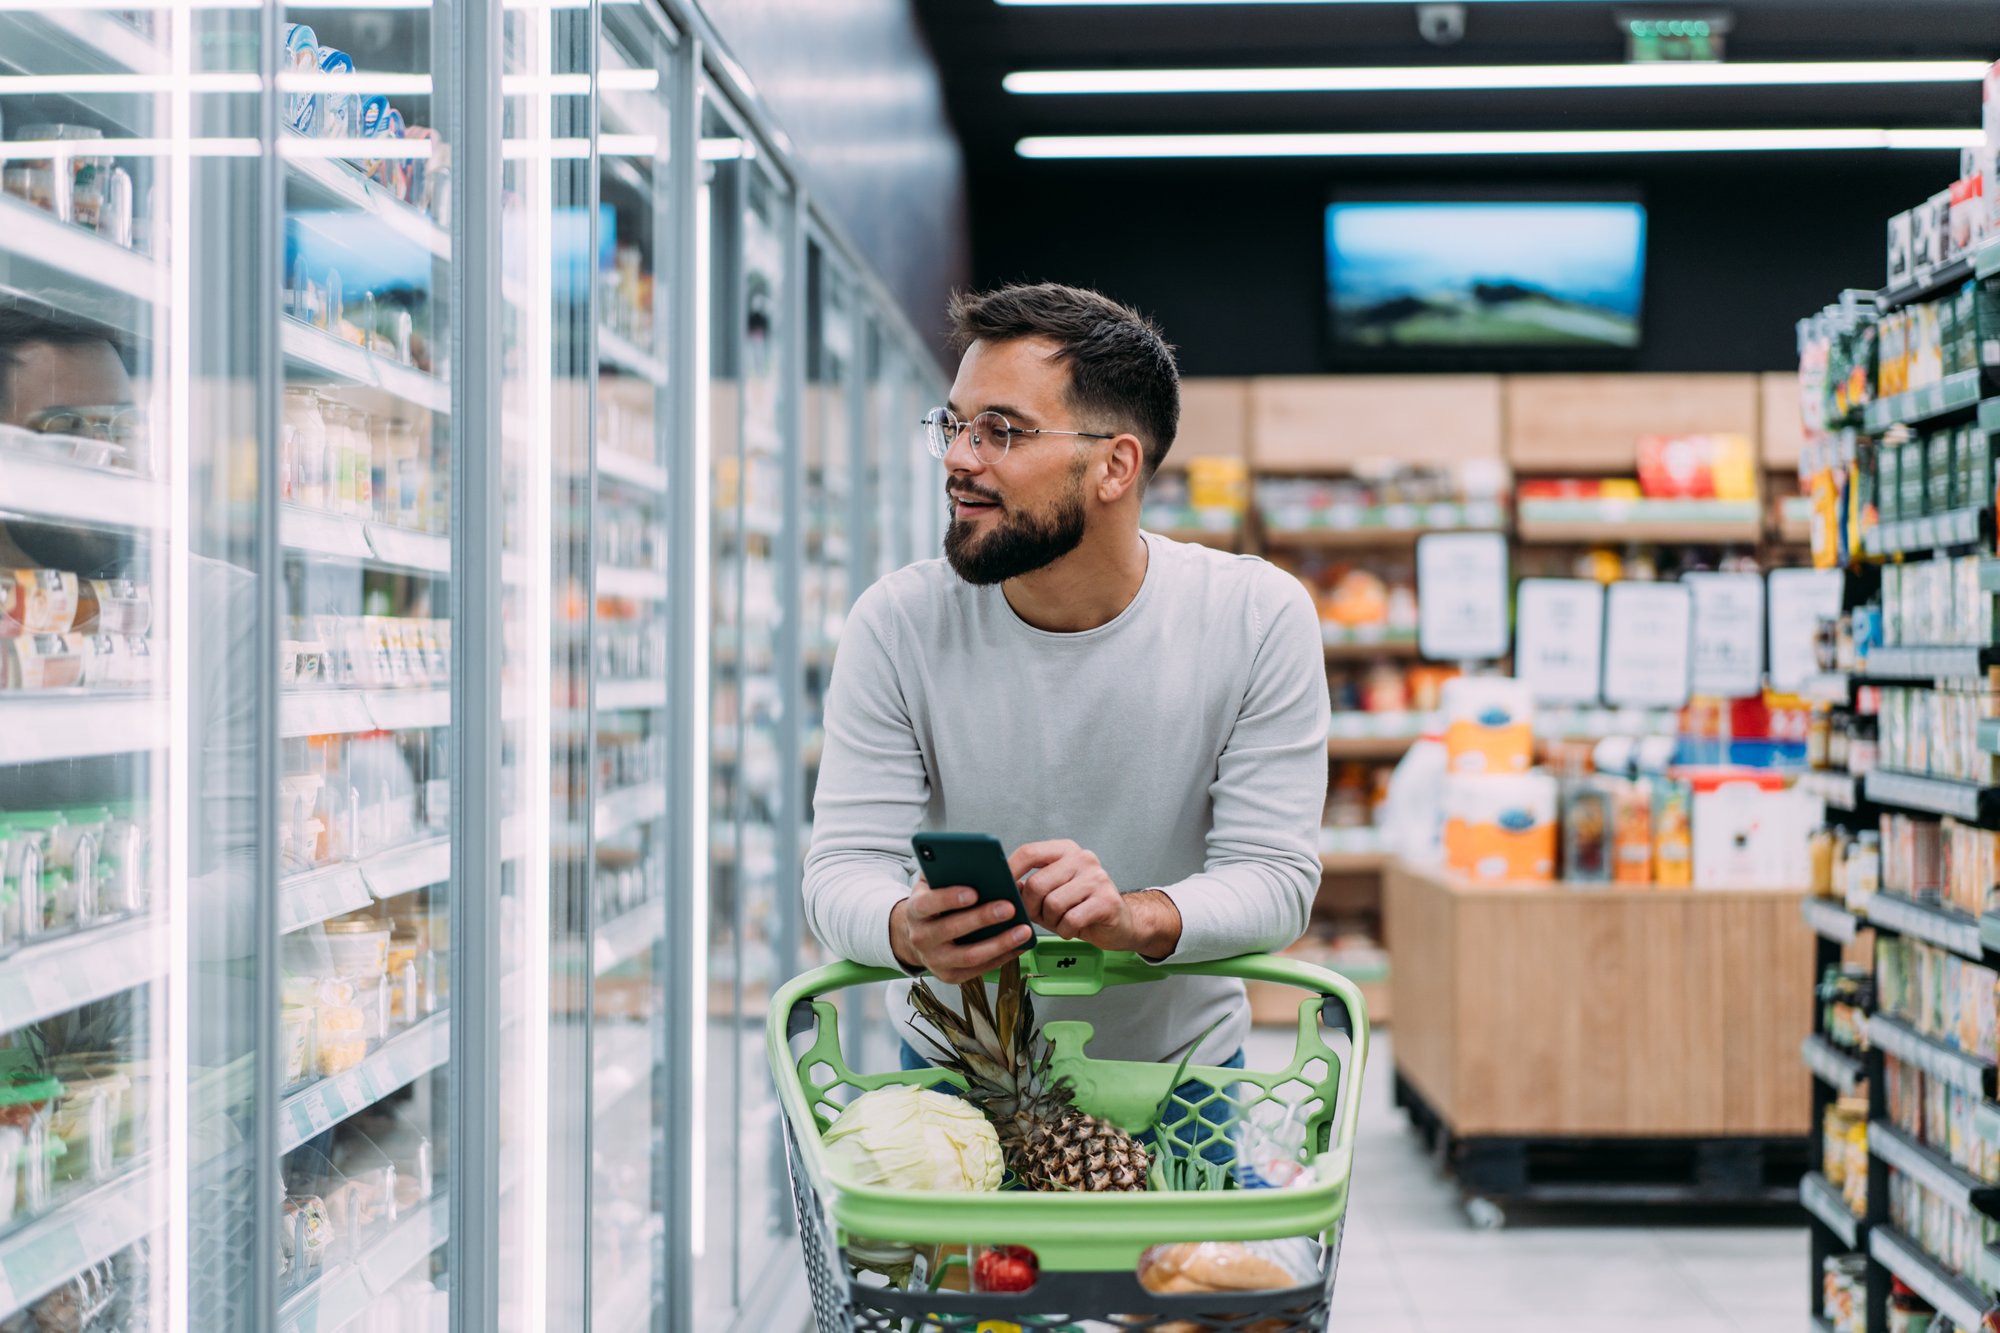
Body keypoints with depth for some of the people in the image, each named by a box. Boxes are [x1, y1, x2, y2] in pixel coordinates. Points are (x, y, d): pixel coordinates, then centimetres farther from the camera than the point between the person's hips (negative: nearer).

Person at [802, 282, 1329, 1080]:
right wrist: (909, 930, -37)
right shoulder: (897, 626, -11)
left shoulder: (1261, 618, -12)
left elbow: (1277, 876, -14)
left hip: (1181, 1065, 0)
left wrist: (1135, 917, -35)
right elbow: (844, 866, -13)